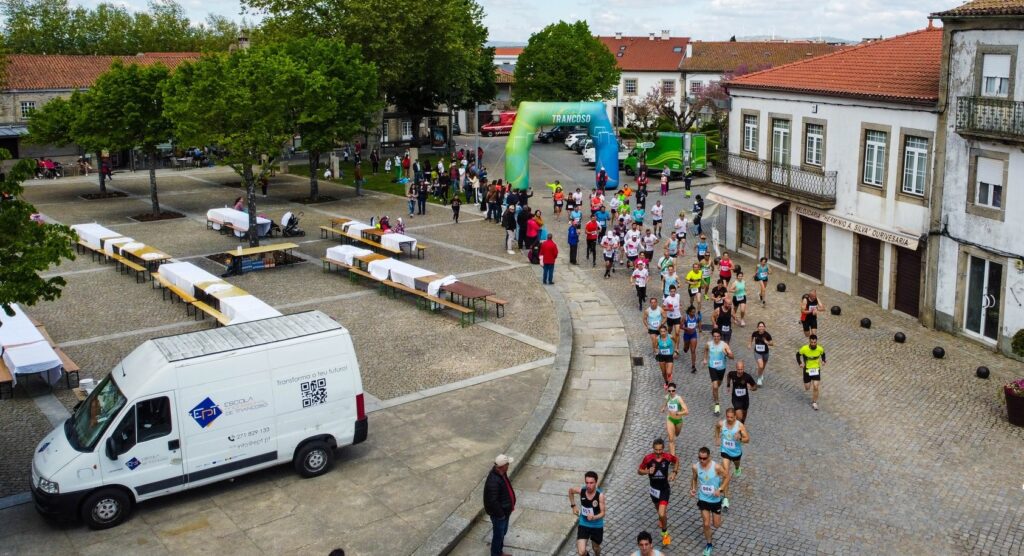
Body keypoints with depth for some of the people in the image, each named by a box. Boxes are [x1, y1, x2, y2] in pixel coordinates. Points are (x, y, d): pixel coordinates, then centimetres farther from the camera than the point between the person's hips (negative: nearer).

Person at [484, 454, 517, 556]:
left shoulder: (502, 473, -6)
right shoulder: (493, 481, -36)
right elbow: (492, 501, -32)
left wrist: (511, 505, 14)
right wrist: (501, 514, -20)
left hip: (505, 510, 9)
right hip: (498, 514, -9)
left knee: (503, 532, 27)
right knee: (498, 535, 11)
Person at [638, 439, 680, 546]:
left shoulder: (668, 457, -19)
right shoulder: (648, 458, -20)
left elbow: (676, 460, 6)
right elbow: (639, 471, -8)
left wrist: (674, 472, -7)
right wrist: (647, 471, -28)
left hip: (665, 489, -2)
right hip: (654, 488, 2)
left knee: (661, 514, -14)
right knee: (658, 508, 28)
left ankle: (665, 533, 12)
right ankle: (663, 518, 64)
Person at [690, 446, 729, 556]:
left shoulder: (717, 467, -24)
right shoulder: (696, 467, -13)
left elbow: (727, 477, -10)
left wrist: (720, 489, -21)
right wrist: (692, 489, -10)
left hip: (715, 500, -1)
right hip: (703, 499, 1)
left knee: (716, 525, 9)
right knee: (706, 524, 2)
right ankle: (709, 544, 26)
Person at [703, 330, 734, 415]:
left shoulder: (724, 345, -16)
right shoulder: (709, 344, -10)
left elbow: (733, 357, -19)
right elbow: (706, 350, 17)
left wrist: (727, 354, -38)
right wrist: (705, 358, 14)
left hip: (721, 368, 1)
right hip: (712, 367, -1)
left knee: (719, 384, 25)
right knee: (715, 386, -14)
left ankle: (714, 392, 60)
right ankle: (717, 404, -4)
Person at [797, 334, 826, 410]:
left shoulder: (820, 349, -16)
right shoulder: (804, 349, -22)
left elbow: (823, 354, 9)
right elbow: (798, 354, -4)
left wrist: (823, 360, -10)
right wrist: (800, 363, -18)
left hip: (816, 369, 1)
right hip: (807, 369, 0)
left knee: (816, 387, -8)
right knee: (807, 388, 9)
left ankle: (814, 402, 13)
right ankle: (808, 384, 48)